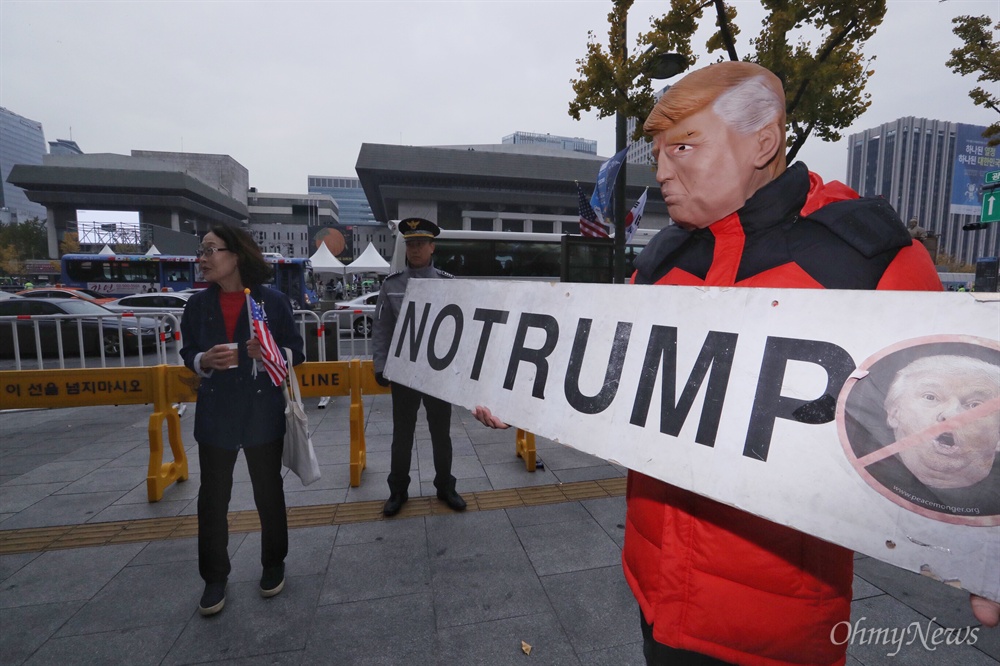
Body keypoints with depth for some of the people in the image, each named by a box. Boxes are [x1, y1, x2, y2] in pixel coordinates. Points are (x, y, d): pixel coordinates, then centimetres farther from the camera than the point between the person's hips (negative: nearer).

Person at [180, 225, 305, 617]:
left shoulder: (273, 301, -8)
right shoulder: (199, 304, 2)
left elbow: (297, 352, -5)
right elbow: (188, 354, 8)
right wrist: (204, 361, -14)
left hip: (262, 413, -2)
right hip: (215, 415, 3)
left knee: (269, 493, 11)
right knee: (212, 499, 10)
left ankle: (273, 565, 33)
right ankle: (214, 578, 30)